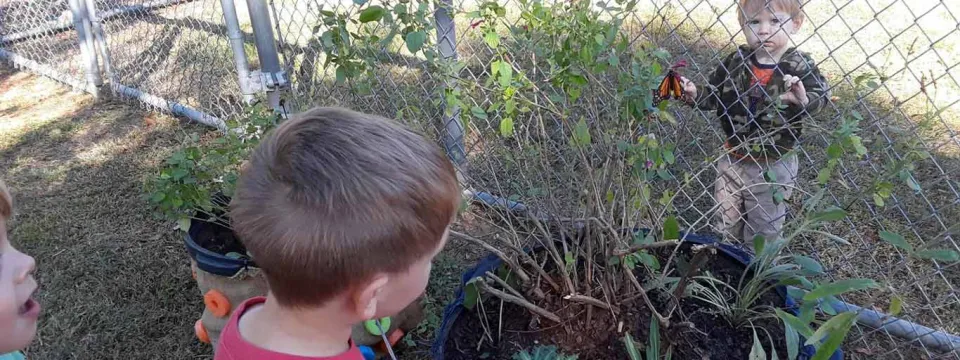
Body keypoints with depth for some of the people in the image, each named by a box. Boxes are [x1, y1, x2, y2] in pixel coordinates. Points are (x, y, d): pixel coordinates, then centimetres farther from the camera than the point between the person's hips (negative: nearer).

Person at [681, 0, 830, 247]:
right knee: (725, 220, 21)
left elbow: (821, 96, -23)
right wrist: (694, 95, -16)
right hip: (732, 159, 3)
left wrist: (804, 101, -44)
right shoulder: (736, 61, -6)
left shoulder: (800, 67, -14)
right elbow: (715, 95, 3)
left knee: (764, 227, 16)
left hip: (773, 165, -3)